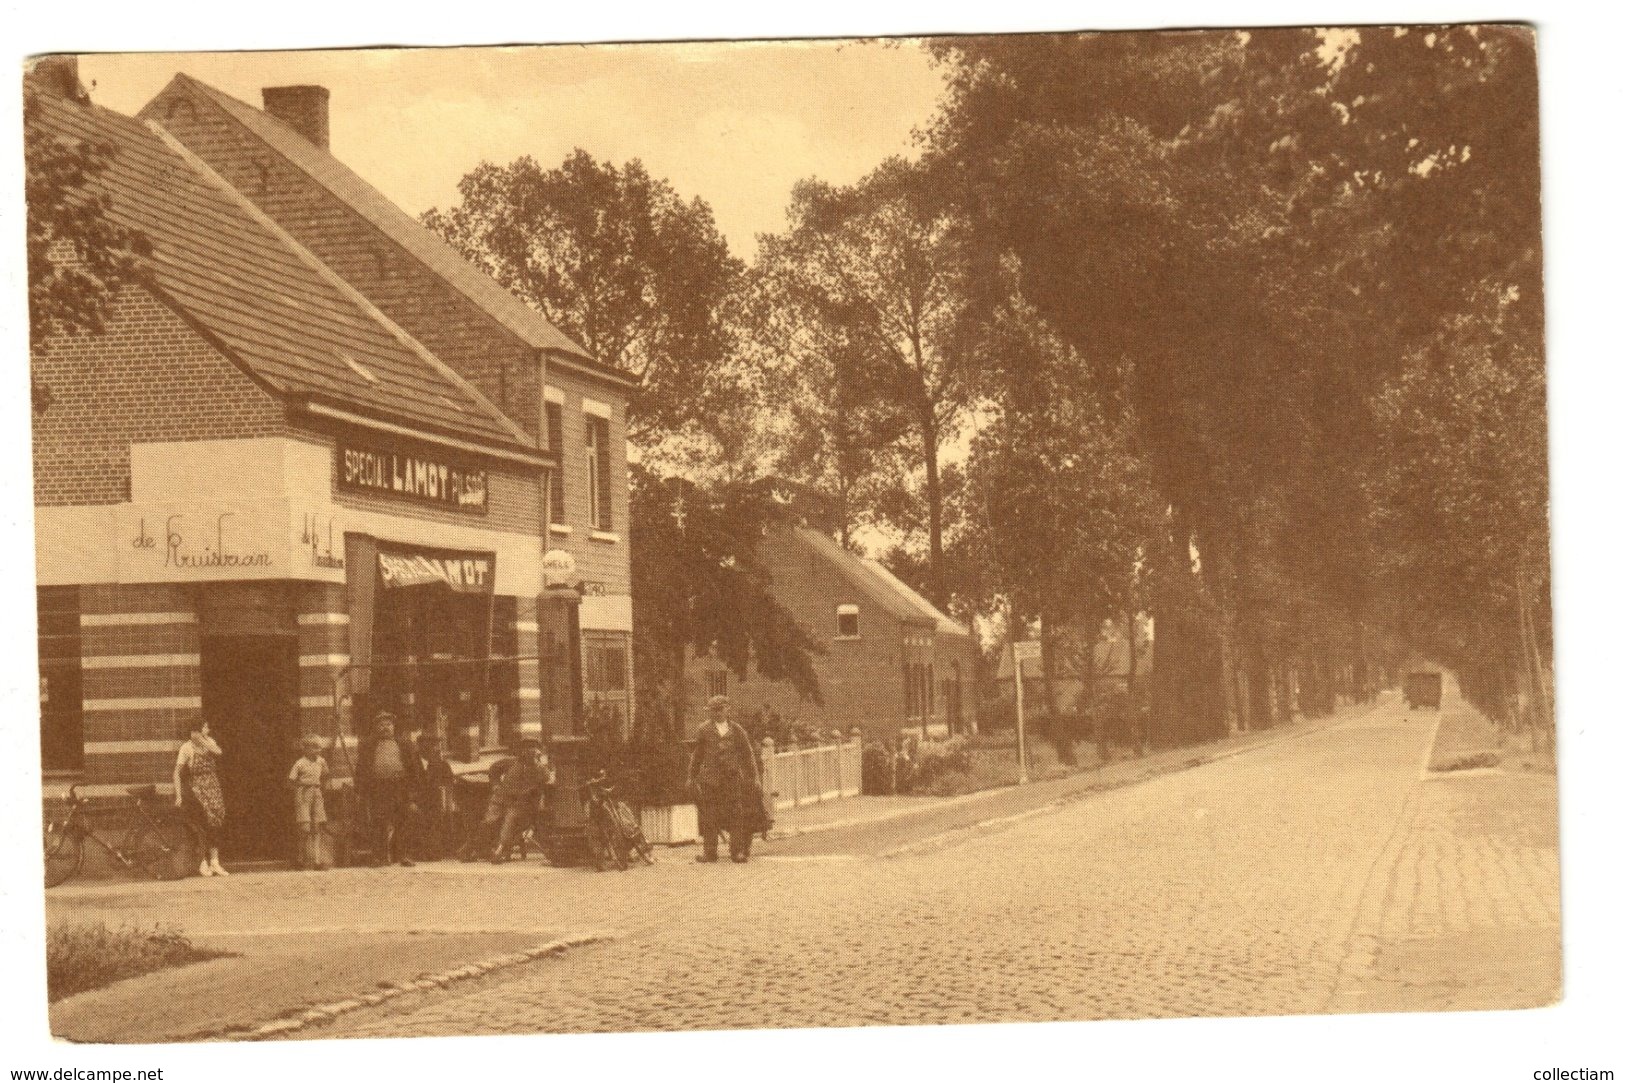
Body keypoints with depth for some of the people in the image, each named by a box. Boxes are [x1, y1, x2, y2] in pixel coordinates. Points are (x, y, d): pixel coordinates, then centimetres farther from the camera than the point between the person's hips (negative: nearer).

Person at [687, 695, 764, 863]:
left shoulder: (736, 730, 8)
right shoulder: (705, 730, 7)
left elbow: (748, 754, 11)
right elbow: (697, 754, 11)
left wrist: (755, 777, 6)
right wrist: (692, 777, 10)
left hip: (732, 776, 0)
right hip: (710, 777, 0)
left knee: (736, 815, -3)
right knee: (709, 815, -1)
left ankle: (737, 851, 3)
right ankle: (709, 851, 5)